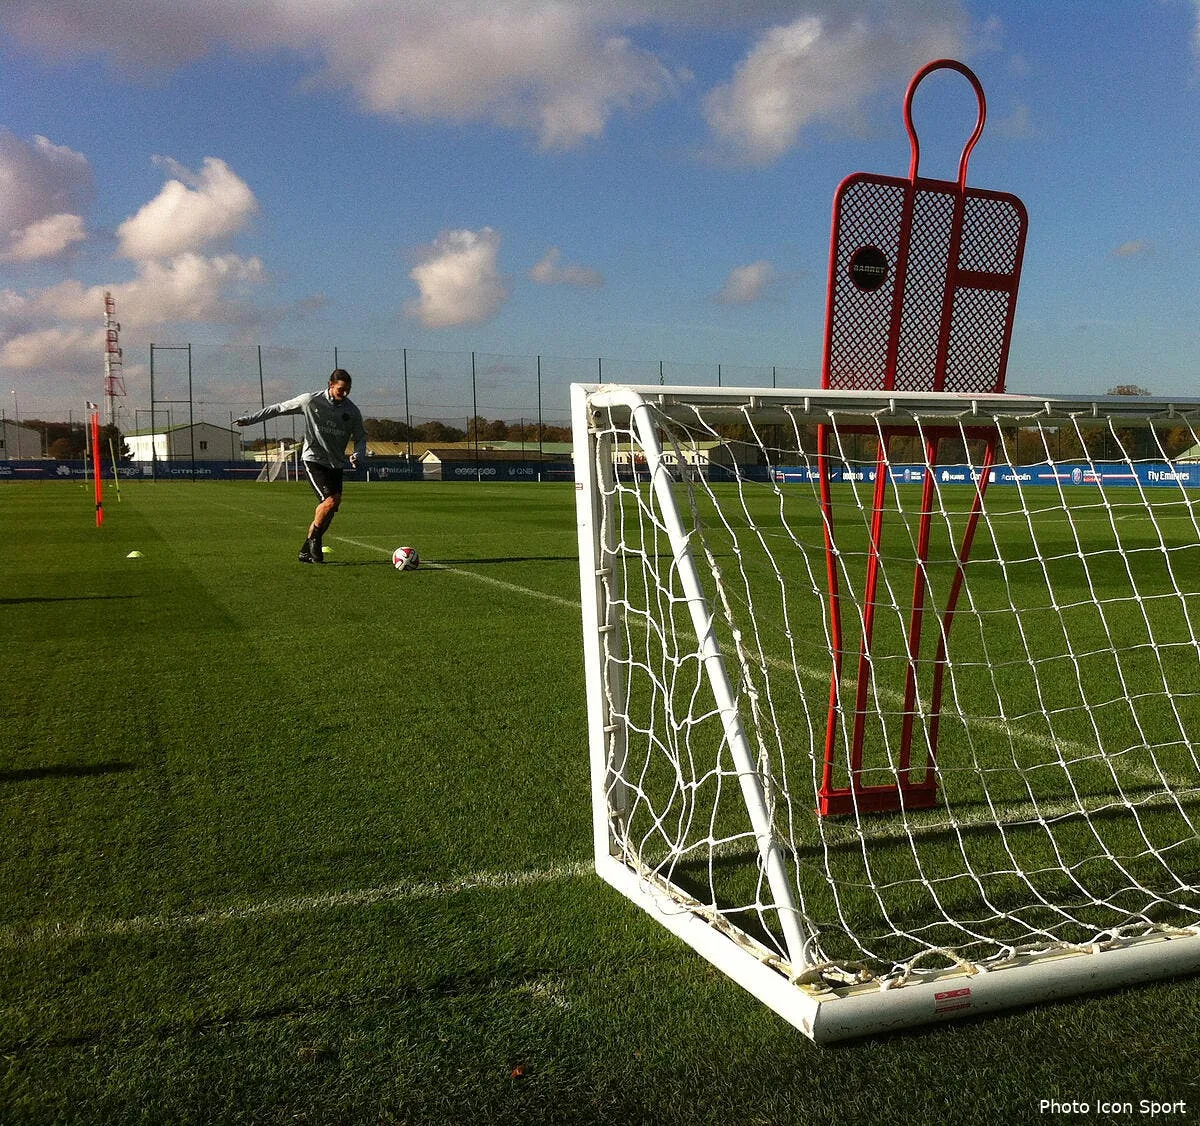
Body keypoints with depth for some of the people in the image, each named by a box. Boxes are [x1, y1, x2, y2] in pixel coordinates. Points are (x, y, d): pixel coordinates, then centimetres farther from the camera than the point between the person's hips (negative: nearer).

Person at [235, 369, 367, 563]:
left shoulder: (352, 411, 1)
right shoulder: (311, 400, -8)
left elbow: (361, 436, 14)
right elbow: (279, 408, 3)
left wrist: (358, 455, -8)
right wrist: (250, 419, 4)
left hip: (336, 464, 5)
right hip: (313, 459, -5)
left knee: (330, 509, -1)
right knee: (331, 499, -23)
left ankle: (307, 551, 12)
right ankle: (313, 539, -2)